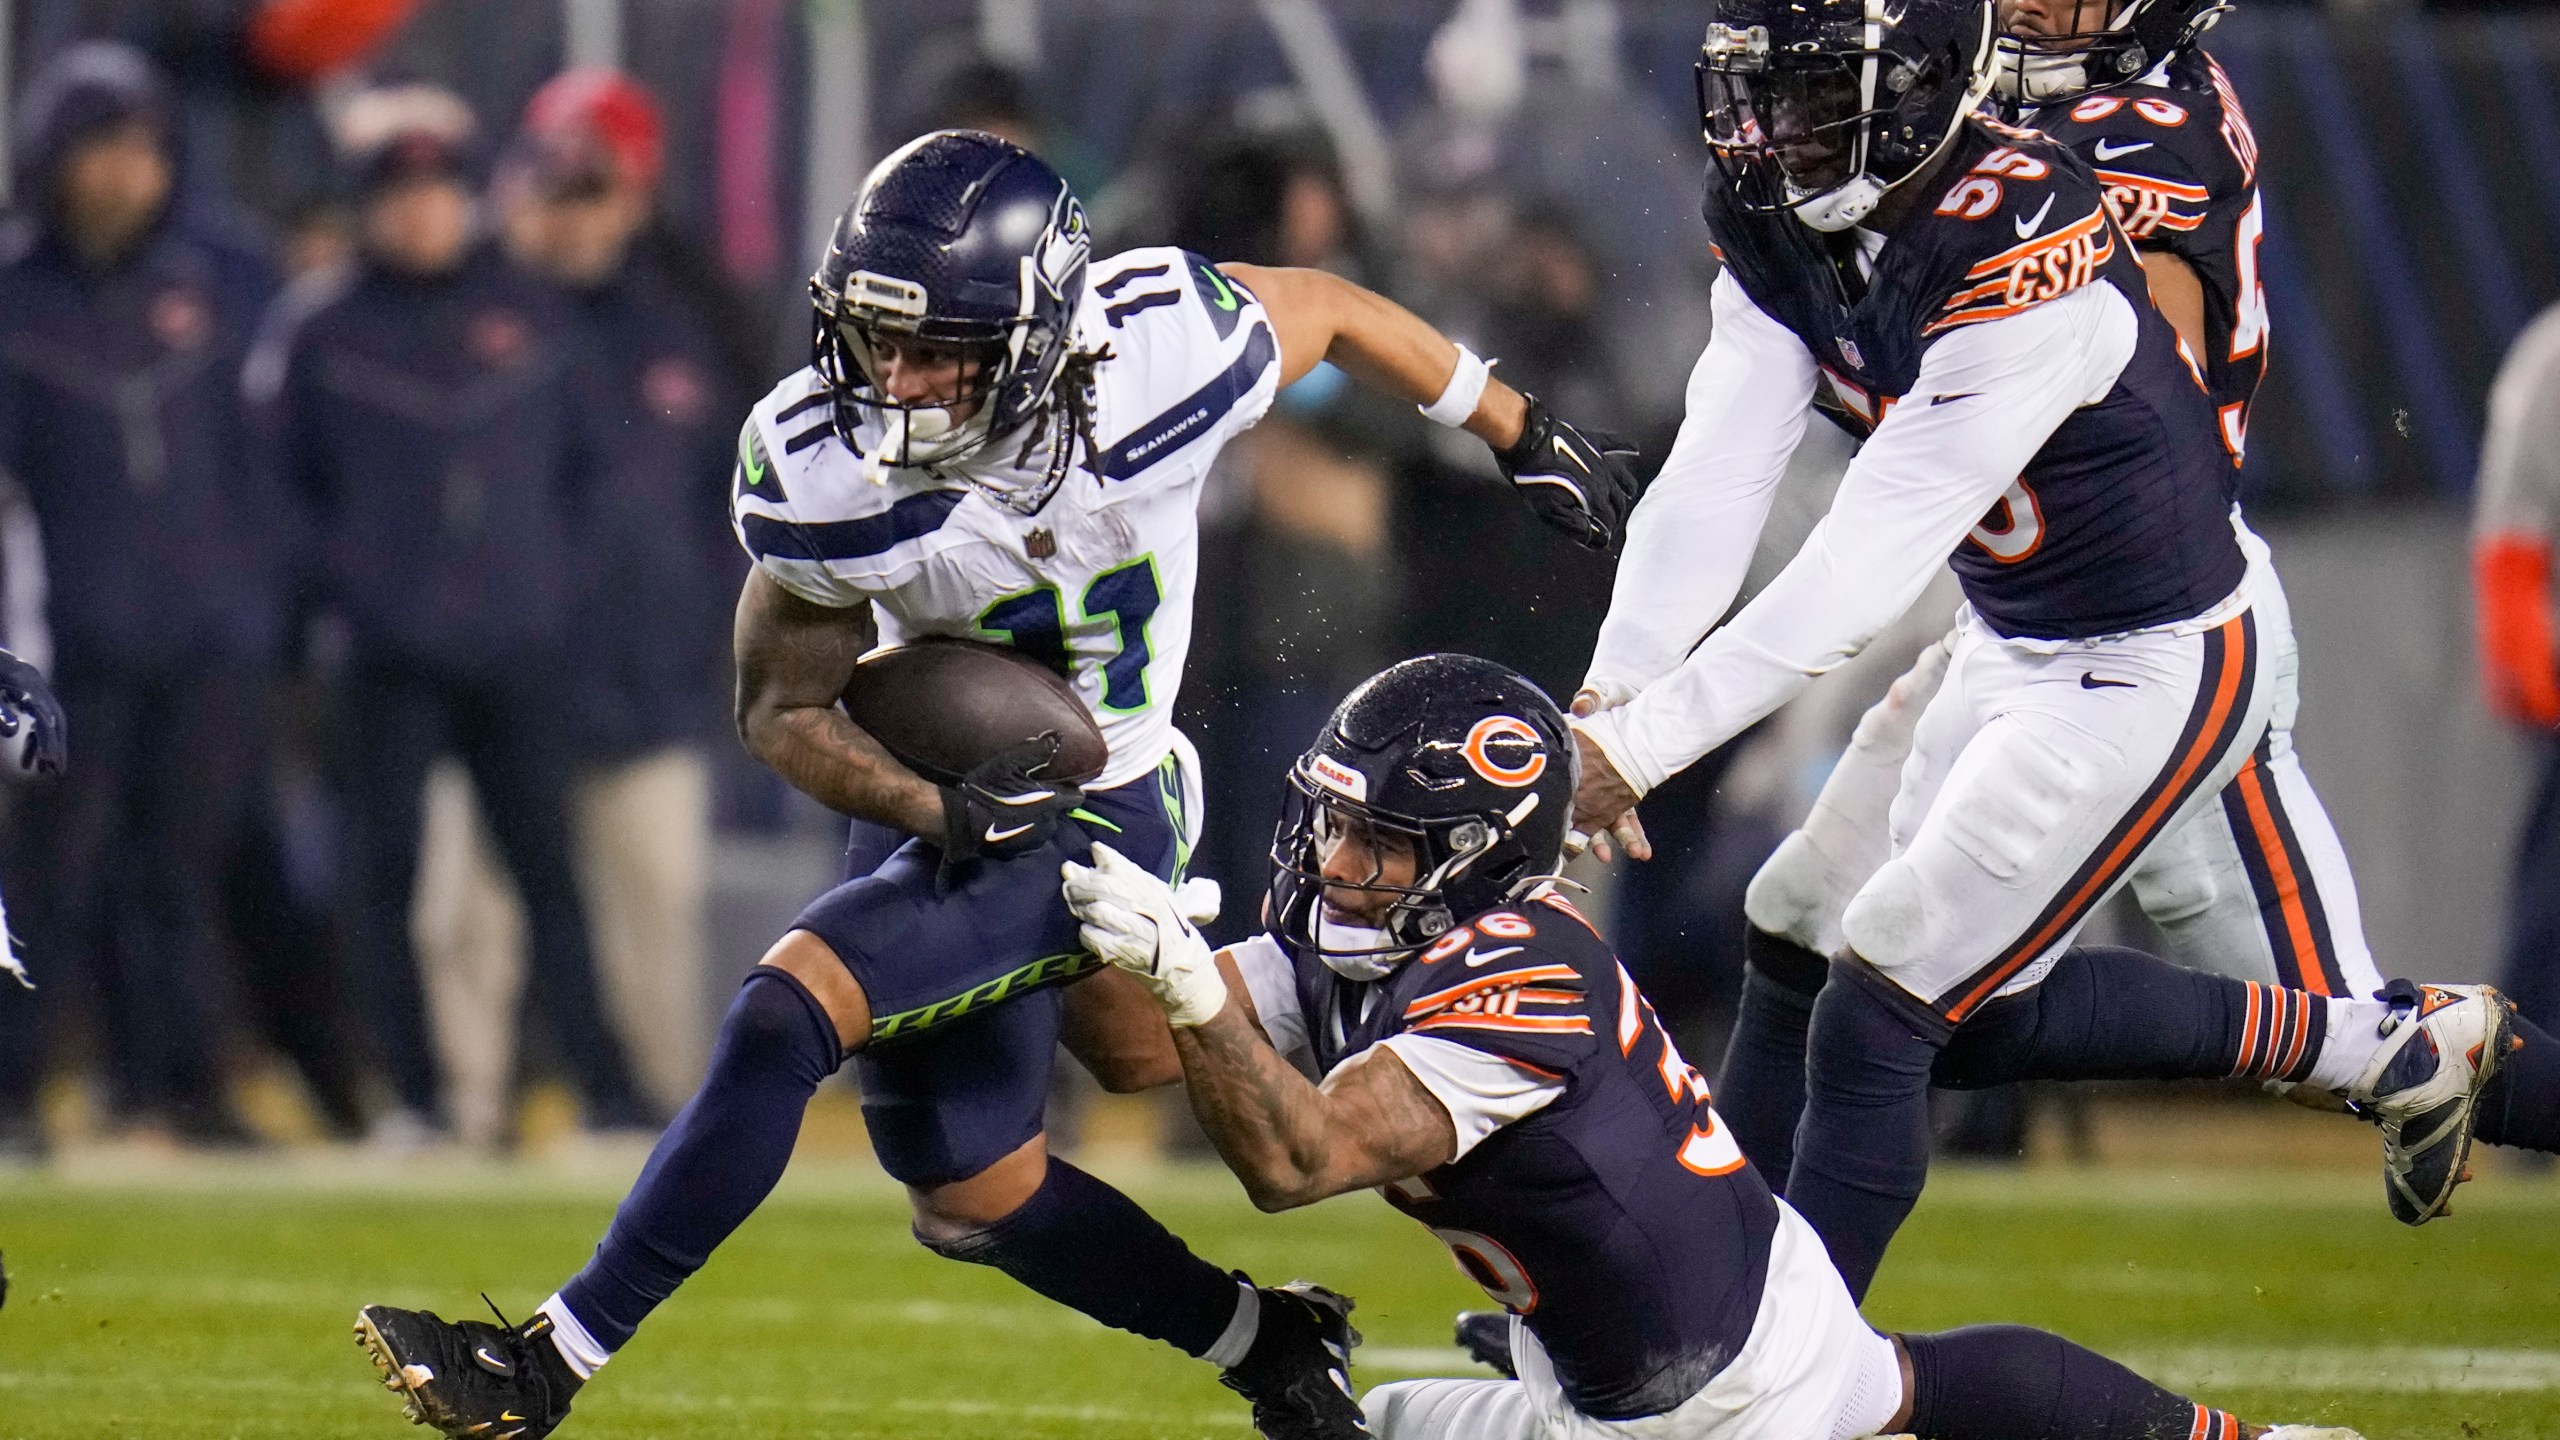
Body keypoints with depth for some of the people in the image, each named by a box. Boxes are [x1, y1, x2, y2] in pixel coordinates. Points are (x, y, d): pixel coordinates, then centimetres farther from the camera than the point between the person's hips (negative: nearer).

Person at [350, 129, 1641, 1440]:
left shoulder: (1159, 348, -25)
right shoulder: (816, 471, -21)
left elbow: (1325, 307, -3)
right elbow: (783, 712, -8)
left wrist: (1523, 437, 12)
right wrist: (934, 806, -29)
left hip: (1091, 811, -4)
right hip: (933, 795, 4)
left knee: (789, 1011, -22)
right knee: (972, 1194, 14)